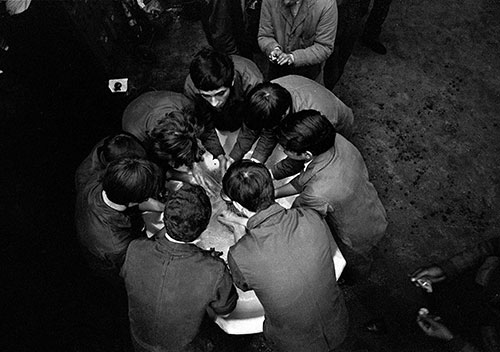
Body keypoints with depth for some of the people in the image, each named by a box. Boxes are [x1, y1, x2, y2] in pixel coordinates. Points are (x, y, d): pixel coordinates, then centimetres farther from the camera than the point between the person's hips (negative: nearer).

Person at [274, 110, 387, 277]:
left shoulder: (318, 194, -49)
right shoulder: (336, 140, -27)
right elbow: (305, 180, -11)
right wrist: (274, 192, -11)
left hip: (358, 238, -5)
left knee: (354, 260, 33)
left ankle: (358, 277, 68)